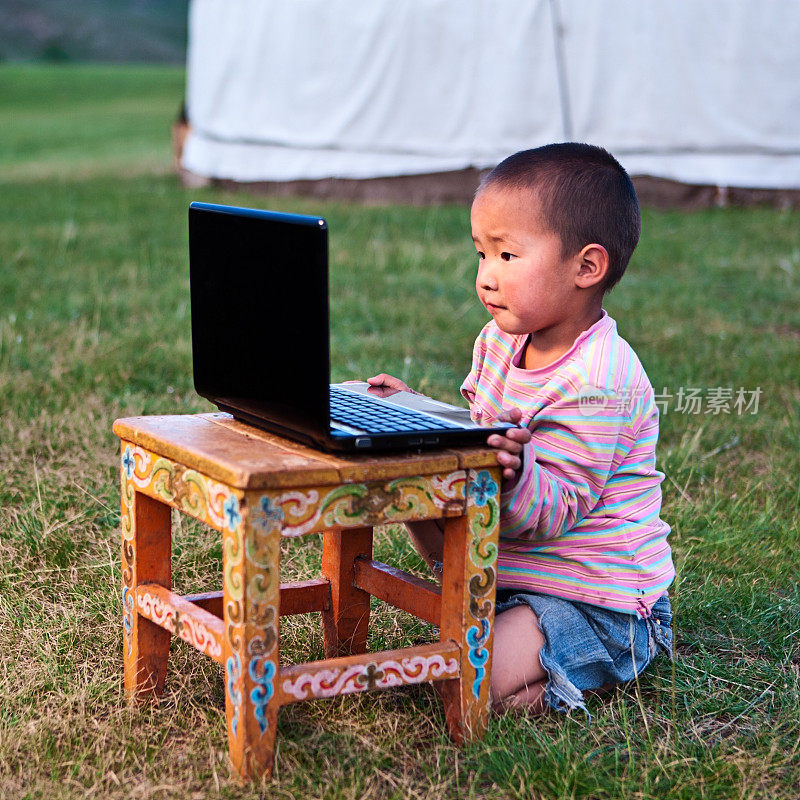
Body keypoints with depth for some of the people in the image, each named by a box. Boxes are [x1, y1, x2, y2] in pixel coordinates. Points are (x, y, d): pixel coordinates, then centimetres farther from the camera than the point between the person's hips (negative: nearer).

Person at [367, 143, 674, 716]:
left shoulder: (597, 385, -26)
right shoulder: (501, 342, 3)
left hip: (597, 600, -9)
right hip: (511, 566, 10)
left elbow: (551, 511, -28)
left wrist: (515, 473, -48)